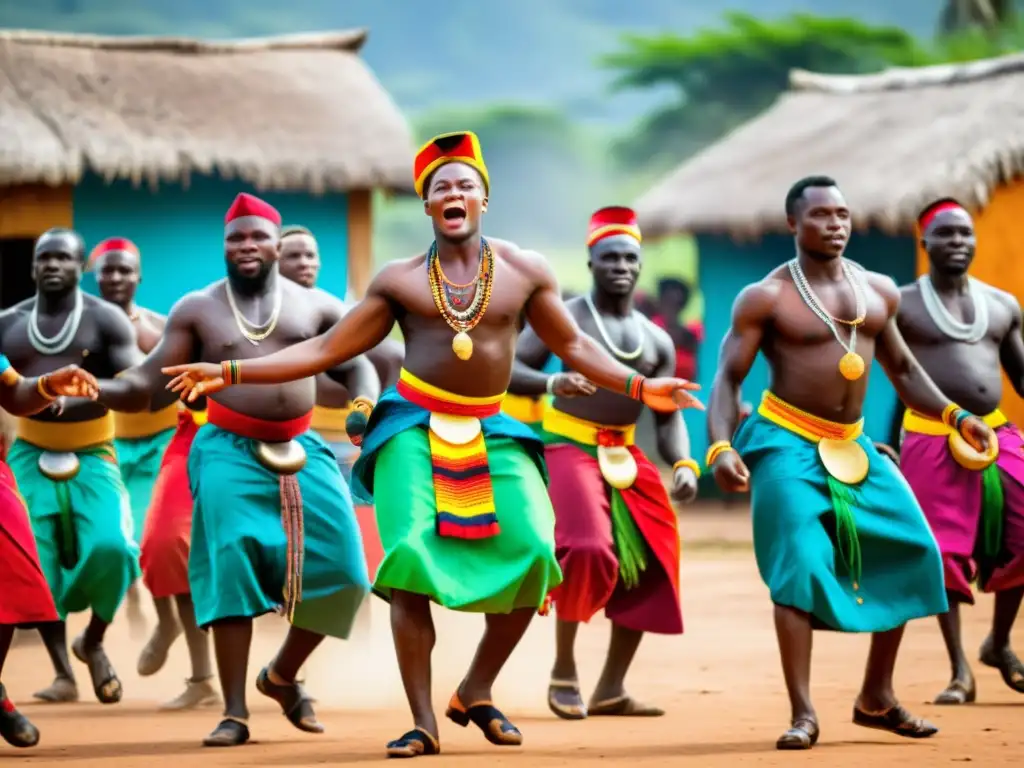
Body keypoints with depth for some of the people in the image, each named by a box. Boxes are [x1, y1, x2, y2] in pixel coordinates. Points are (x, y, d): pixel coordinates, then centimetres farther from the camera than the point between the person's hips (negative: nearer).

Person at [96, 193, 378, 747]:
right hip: (230, 452, -2)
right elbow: (146, 381, 0)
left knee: (338, 566, -7)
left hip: (301, 451, 2)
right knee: (231, 568, -12)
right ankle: (234, 712, -8)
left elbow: (356, 364, 16)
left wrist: (366, 403, -7)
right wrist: (94, 388, -20)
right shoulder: (197, 309, 4)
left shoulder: (314, 306, 9)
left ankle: (282, 675, 18)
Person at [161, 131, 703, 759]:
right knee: (412, 562, -14)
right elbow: (325, 351, 5)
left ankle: (477, 692, 6)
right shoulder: (398, 280, 4)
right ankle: (424, 723, -7)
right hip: (414, 429, -1)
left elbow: (573, 345, 14)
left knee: (533, 553, -14)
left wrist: (639, 385, -1)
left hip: (491, 432, 1)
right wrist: (229, 373, -2)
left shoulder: (525, 270, 6)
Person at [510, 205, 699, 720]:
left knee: (649, 562, 2)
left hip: (624, 455, 7)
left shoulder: (656, 340, 10)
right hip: (568, 446, -6)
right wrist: (553, 382, -33)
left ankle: (611, 690, 11)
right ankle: (564, 672, -8)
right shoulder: (565, 319, -5)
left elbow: (668, 416, 9)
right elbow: (510, 370, -13)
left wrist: (683, 465, -9)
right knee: (587, 549, -25)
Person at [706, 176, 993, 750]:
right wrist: (721, 447, -24)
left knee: (912, 551, 3)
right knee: (799, 566, -15)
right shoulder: (766, 297, -8)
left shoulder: (879, 291, 9)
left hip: (853, 445, 6)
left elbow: (903, 369, 18)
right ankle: (804, 714, -12)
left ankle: (877, 698, 15)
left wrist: (955, 415, 4)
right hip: (787, 444, -6)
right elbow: (728, 378, -9)